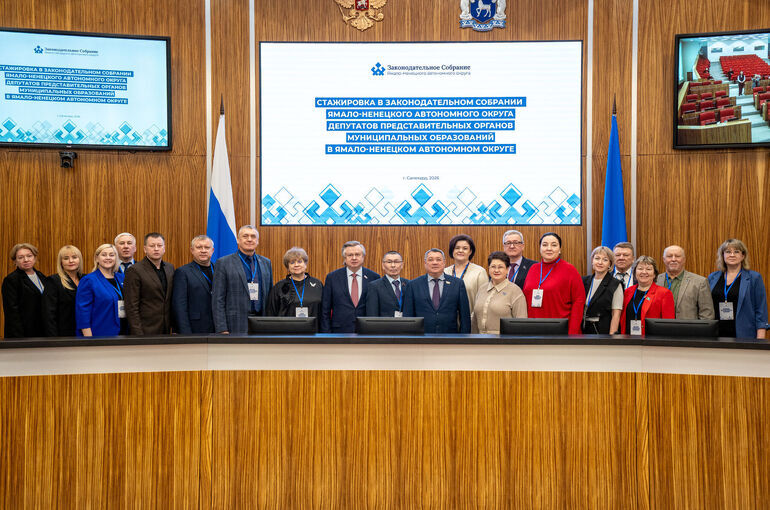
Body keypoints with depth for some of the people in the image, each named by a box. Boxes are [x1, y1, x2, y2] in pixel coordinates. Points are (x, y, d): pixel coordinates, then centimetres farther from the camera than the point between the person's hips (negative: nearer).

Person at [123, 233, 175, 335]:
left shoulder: (170, 268, 12)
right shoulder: (134, 271, -7)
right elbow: (131, 307, -10)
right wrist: (138, 334, -15)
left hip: (166, 330, 5)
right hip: (146, 332, -5)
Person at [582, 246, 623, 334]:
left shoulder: (615, 285, -4)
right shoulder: (584, 281, 9)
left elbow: (616, 314, -8)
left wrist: (612, 335, -16)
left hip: (604, 330, -4)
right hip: (584, 329, 4)